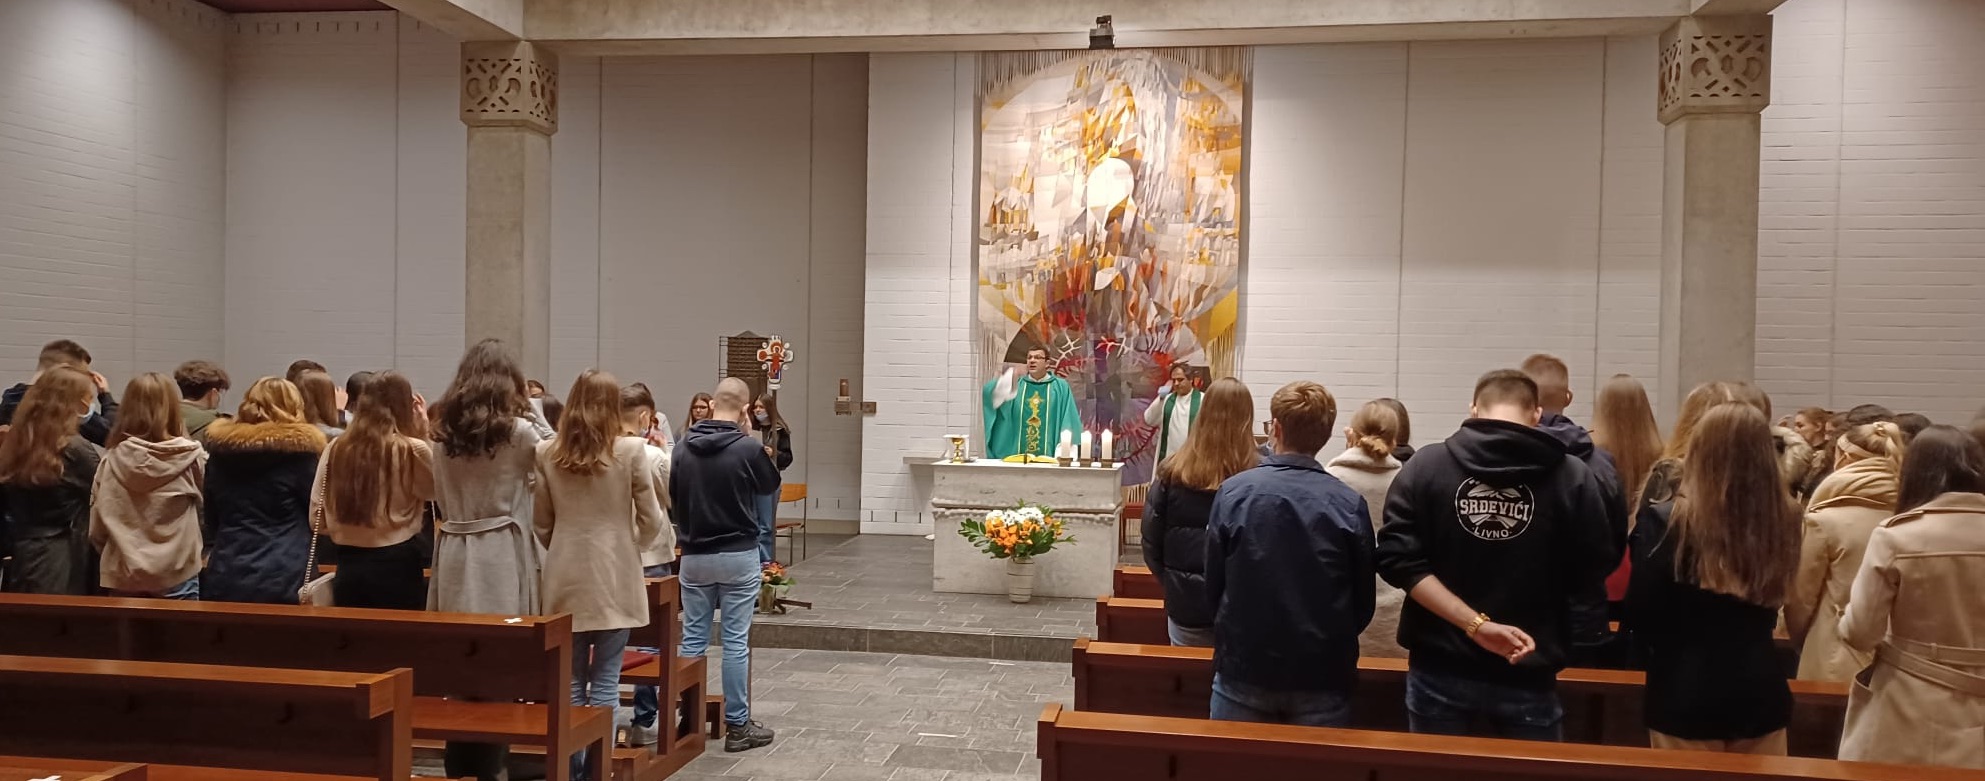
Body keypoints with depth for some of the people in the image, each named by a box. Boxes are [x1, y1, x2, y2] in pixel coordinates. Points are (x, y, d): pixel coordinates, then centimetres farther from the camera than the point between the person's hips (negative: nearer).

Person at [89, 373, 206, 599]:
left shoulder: (113, 460, -5)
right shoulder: (190, 458, -12)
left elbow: (96, 529, 0)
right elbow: (202, 502, 7)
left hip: (123, 575, 3)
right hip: (176, 573, -2)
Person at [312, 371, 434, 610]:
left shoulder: (335, 449, 2)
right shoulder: (412, 450, -11)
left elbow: (317, 518, 5)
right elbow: (435, 491, 8)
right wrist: (423, 434, 5)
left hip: (348, 568, 4)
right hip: (397, 567, -4)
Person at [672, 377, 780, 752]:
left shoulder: (683, 448, -2)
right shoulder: (747, 448, -15)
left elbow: (672, 495, 10)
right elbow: (771, 483, 4)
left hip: (694, 556, 4)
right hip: (738, 555, -3)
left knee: (692, 639, 11)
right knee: (736, 642, 3)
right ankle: (737, 725, 10)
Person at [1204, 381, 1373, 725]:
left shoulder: (1233, 492, -10)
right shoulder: (1350, 504, -10)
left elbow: (1214, 584, -3)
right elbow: (1364, 601, -1)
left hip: (1243, 670, 0)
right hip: (1323, 675, 0)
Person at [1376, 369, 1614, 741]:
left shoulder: (1424, 466, -6)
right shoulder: (1572, 476, -7)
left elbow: (1399, 560, -14)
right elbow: (1591, 574, -3)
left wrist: (1475, 623, -15)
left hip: (1439, 671, 1)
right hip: (1528, 676, 0)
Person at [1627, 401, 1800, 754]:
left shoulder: (1667, 521, -17)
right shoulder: (1783, 519, -6)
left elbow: (1641, 615, -10)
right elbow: (1770, 607, 10)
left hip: (1686, 694, -3)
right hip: (1760, 693, 3)